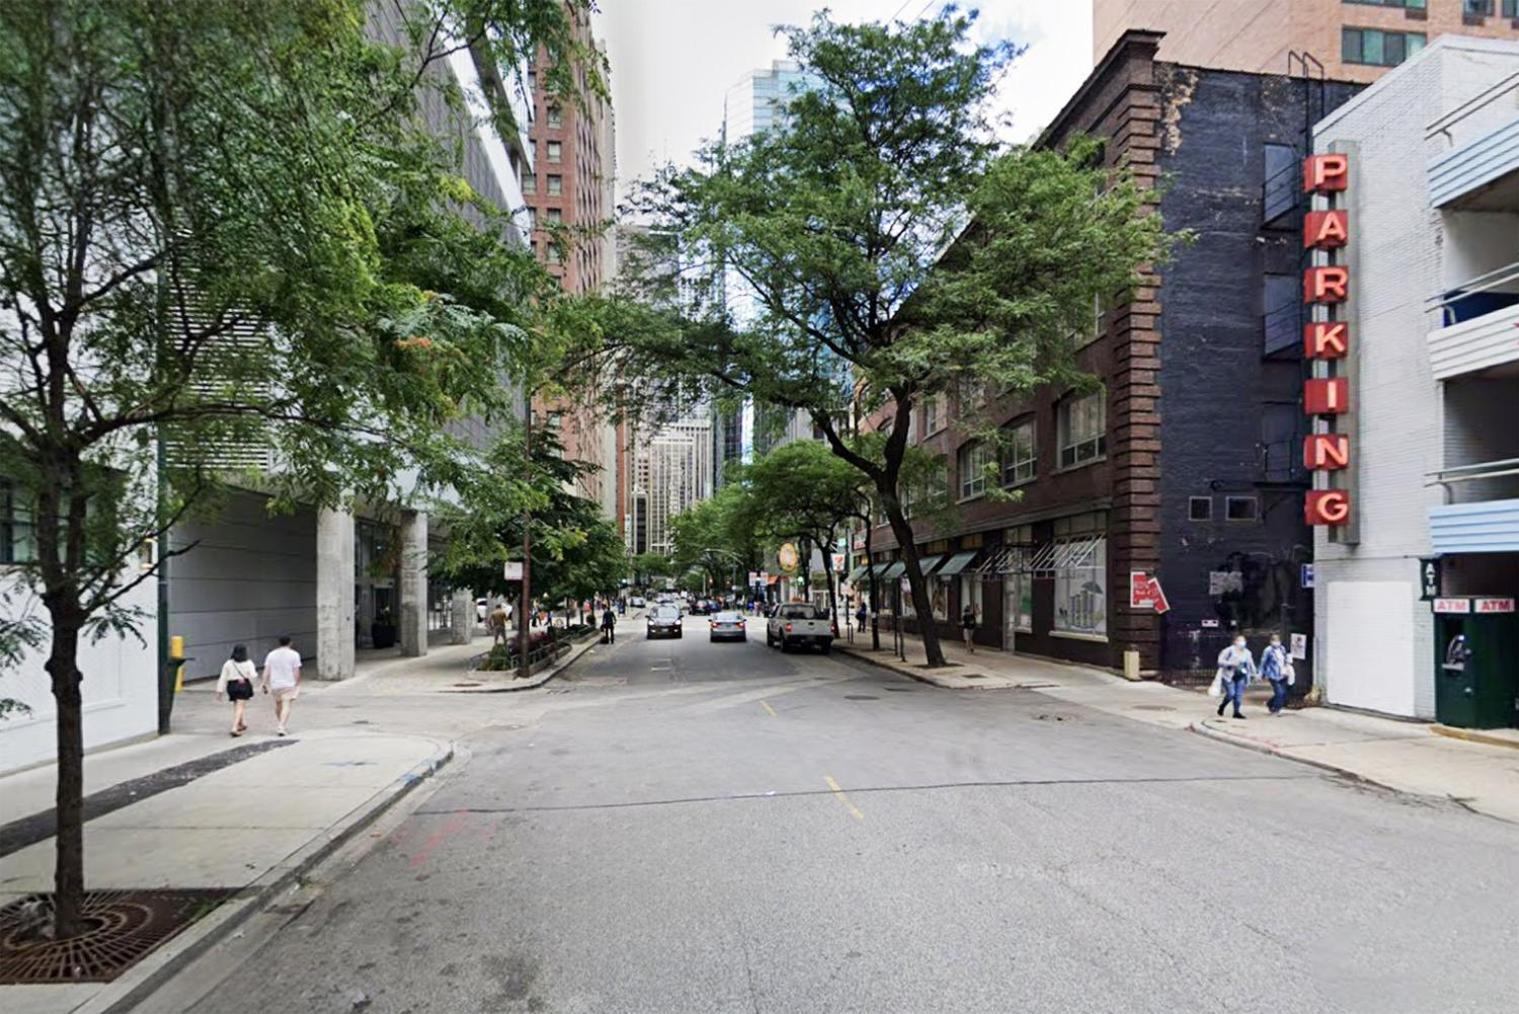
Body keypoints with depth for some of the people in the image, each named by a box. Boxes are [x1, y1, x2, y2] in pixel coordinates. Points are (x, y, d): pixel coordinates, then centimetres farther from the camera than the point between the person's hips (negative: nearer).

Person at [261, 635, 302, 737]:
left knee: (278, 705, 19)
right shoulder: (294, 654, -5)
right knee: (286, 707, -4)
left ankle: (280, 725, 32)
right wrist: (297, 685, 1)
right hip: (289, 685, -4)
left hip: (275, 685, 4)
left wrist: (265, 684, 4)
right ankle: (281, 727, -17)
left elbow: (266, 671, 1)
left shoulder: (271, 654, 5)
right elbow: (296, 672, -7)